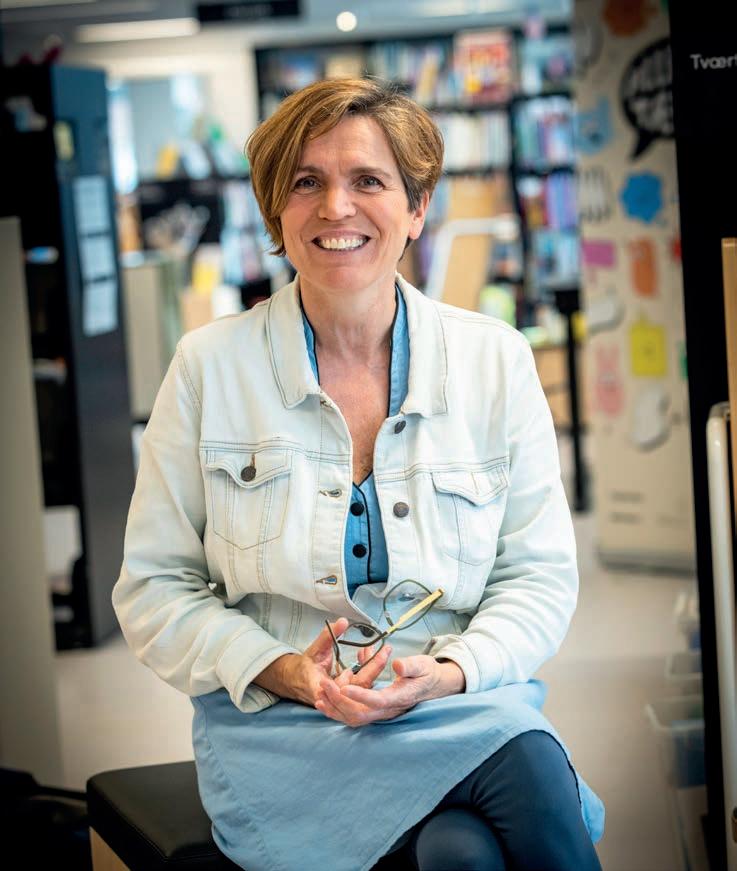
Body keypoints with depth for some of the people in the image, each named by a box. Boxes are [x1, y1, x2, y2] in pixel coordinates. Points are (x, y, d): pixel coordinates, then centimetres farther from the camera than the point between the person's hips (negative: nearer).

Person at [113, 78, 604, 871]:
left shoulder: (496, 360, 6)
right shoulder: (209, 366, 2)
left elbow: (540, 575, 7)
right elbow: (155, 587, 5)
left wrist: (450, 671, -12)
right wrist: (278, 670, -13)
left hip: (467, 705, 2)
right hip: (279, 726, -2)